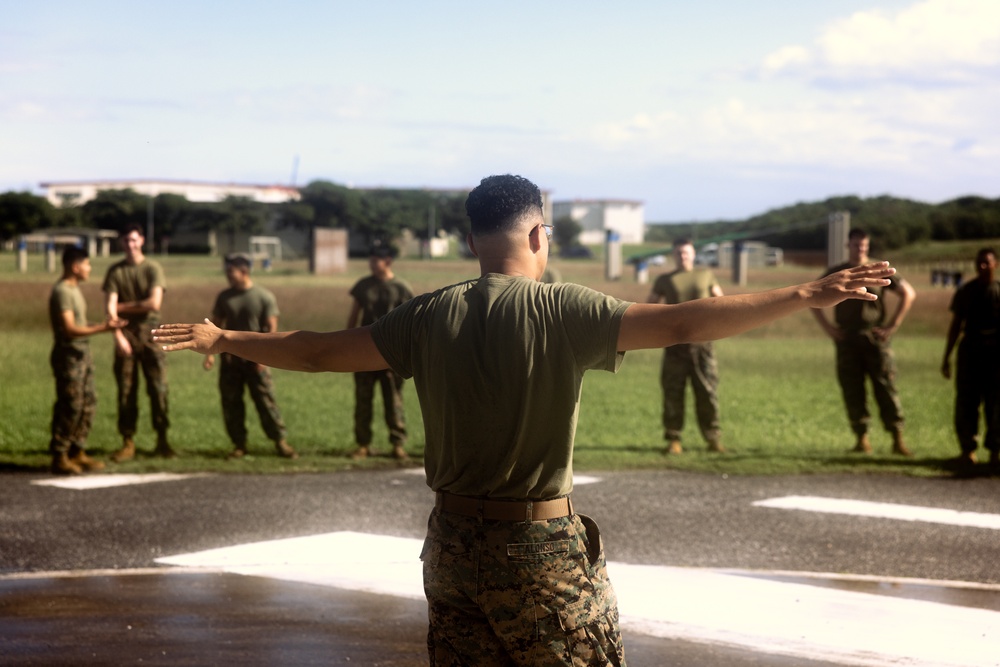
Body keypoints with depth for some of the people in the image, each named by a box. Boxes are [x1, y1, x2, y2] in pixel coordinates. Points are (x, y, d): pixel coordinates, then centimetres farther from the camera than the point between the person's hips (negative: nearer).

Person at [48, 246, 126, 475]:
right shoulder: (62, 292, -16)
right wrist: (102, 328, -23)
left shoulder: (74, 289, 15)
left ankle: (78, 453, 19)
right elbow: (69, 329, -22)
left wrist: (104, 324, 8)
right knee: (69, 406, -7)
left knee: (87, 404, 11)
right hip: (68, 355, -10)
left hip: (82, 353, 10)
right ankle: (59, 458, 0)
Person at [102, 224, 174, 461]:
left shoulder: (153, 268, 1)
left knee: (158, 387, -3)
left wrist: (123, 307, -4)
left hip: (150, 333, -1)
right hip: (125, 335, 1)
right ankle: (128, 443, 4)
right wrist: (118, 336, -15)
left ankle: (162, 441, 4)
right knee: (126, 390, 0)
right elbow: (110, 307, -3)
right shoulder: (115, 271, 5)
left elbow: (154, 303, -10)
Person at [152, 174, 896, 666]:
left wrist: (225, 339, 19)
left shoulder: (429, 317, -1)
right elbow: (684, 323, -20)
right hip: (543, 544, -4)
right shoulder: (564, 312, -14)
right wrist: (807, 295, -20)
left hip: (456, 538, 4)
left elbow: (318, 351, 4)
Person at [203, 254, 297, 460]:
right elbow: (216, 326, 12)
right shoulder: (224, 297, 8)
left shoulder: (264, 297, -3)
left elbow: (272, 328, -5)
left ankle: (280, 442, 0)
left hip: (255, 359, -4)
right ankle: (239, 444, 11)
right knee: (231, 402, 3)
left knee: (266, 400, -6)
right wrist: (210, 352, 1)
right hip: (230, 358, 4)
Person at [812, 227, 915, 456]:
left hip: (875, 337, -2)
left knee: (886, 387, -7)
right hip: (847, 341, 2)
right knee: (852, 391, 0)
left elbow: (908, 293, 7)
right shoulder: (835, 273, 10)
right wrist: (828, 327, 6)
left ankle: (897, 439, -6)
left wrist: (892, 325, 1)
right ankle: (861, 438, 6)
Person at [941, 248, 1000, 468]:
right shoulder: (965, 292, 8)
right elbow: (956, 325, 12)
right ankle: (968, 448, 7)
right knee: (966, 401, 0)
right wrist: (946, 357, 9)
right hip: (970, 350, 1)